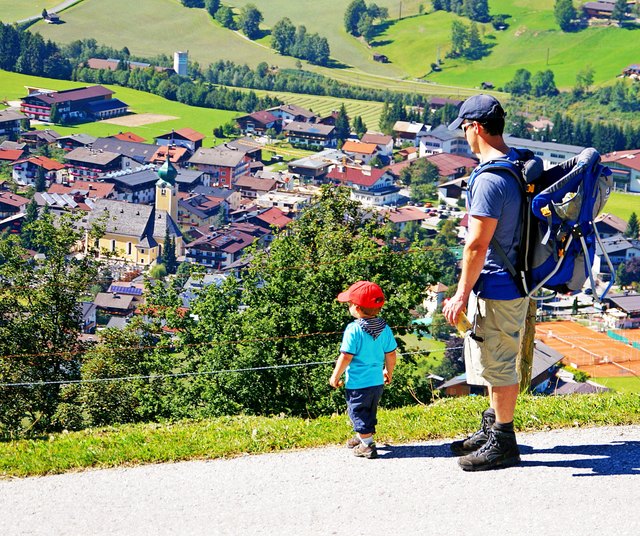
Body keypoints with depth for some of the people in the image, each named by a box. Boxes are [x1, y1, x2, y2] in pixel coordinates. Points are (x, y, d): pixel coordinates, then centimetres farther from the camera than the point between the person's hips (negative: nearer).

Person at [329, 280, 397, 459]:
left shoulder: (353, 330, -20)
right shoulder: (384, 328, -1)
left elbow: (346, 357, -18)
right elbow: (391, 354, 6)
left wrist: (335, 377, -7)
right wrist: (389, 372, 23)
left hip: (357, 383, -7)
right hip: (377, 381, 7)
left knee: (358, 412, 5)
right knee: (370, 411, 23)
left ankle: (367, 445, 3)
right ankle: (363, 437, 39)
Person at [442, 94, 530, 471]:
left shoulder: (489, 179, -24)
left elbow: (477, 245, -23)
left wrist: (462, 294, -15)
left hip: (497, 288, -10)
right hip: (515, 282, 10)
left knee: (498, 365, 0)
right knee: (496, 362, 22)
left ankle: (503, 444, 9)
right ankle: (492, 429, 34)